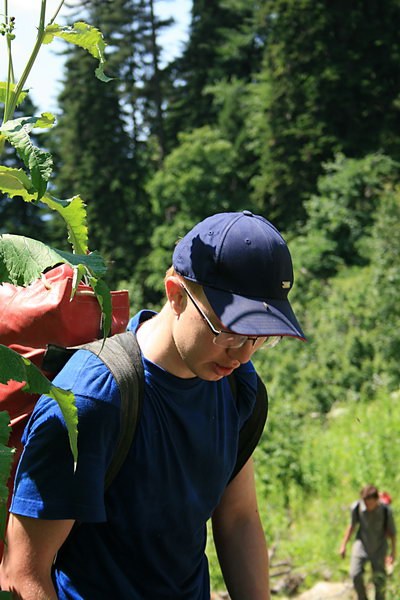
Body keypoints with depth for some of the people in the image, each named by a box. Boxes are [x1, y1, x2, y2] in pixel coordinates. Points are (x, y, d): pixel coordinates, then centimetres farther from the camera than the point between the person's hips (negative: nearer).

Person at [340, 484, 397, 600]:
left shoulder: (386, 510, -22)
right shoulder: (357, 507, -19)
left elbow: (392, 532, -6)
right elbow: (352, 525, -1)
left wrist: (393, 552, 0)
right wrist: (343, 545, 3)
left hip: (379, 548, -1)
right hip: (362, 544, 1)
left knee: (379, 580, 4)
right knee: (355, 575, -13)